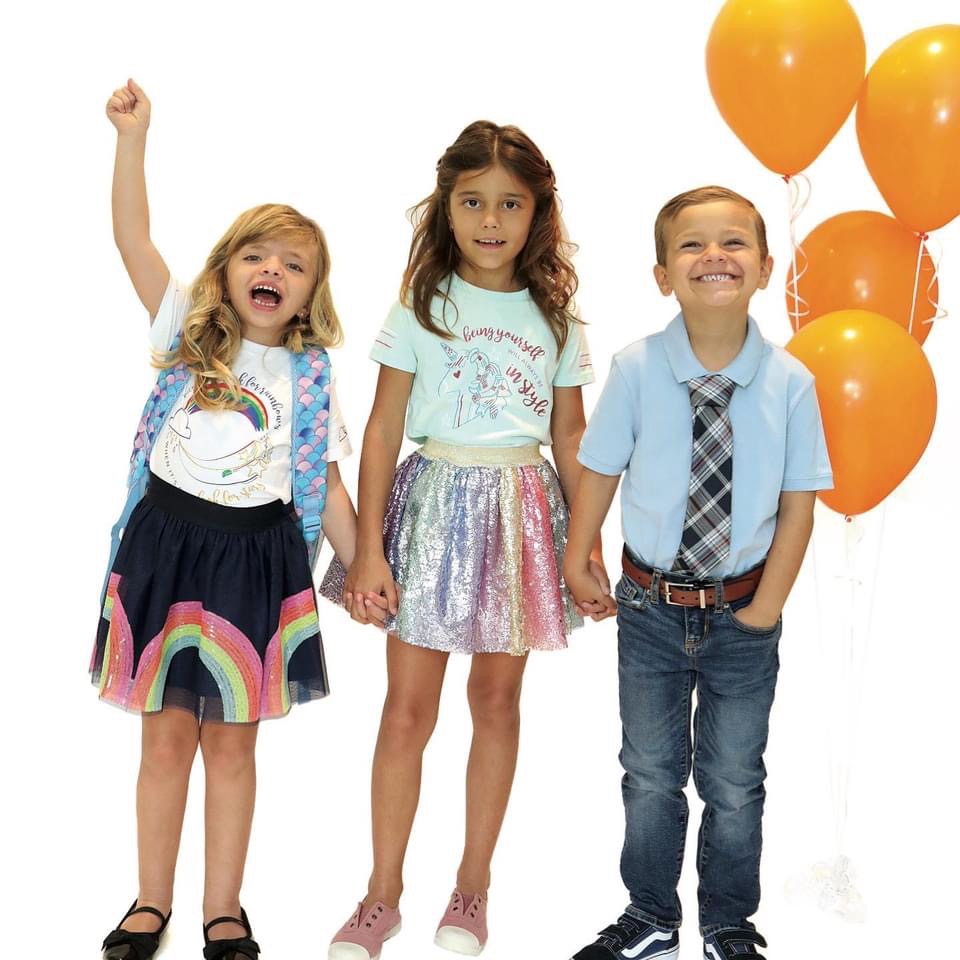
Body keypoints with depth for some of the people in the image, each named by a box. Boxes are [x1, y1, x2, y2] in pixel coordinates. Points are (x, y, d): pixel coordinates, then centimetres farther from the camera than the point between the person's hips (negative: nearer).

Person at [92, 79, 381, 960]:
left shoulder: (309, 377, 4)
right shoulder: (188, 331, 3)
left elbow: (327, 486, 8)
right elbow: (133, 238, -7)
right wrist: (133, 136, -14)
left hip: (257, 556, 0)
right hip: (168, 542, 0)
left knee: (231, 741, 9)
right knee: (167, 736, 7)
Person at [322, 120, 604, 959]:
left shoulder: (555, 317, 5)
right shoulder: (421, 307, -1)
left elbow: (570, 436, 9)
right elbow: (383, 430, -3)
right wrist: (368, 547, -8)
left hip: (522, 509, 2)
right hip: (435, 500, -2)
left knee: (498, 695, 10)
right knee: (409, 706, 1)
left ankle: (474, 883, 25)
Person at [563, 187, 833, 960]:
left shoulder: (790, 382, -14)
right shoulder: (636, 370, -14)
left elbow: (799, 502, -7)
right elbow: (599, 470, -2)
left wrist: (765, 608, -9)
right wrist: (578, 564, 4)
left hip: (743, 615, 0)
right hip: (652, 608, 1)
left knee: (734, 784, 15)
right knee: (650, 777, 16)